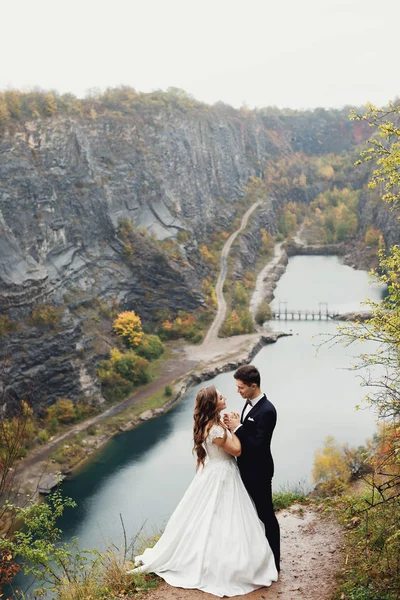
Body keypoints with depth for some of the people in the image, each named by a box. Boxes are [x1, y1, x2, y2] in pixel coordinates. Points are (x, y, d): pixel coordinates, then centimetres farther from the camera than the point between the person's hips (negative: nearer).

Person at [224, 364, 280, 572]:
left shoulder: (267, 411, -25)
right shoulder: (249, 404, 5)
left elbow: (259, 445, -27)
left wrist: (237, 428, -22)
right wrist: (234, 425, -6)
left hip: (258, 472, -9)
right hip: (247, 469, 9)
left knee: (266, 515, 3)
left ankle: (273, 561, 16)